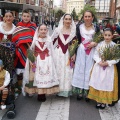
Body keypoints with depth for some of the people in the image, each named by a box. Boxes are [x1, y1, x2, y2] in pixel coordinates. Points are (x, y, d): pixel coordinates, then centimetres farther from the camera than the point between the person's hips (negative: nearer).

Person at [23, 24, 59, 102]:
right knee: (38, 77, 1)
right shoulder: (35, 40, -1)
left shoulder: (49, 40, 2)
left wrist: (52, 62, 1)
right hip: (37, 61, -1)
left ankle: (43, 94, 14)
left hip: (47, 61, 1)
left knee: (46, 77, 1)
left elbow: (51, 52, 4)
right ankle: (39, 94, 12)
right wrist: (31, 60, -9)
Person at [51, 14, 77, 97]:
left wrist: (74, 54, -3)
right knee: (58, 71, 3)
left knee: (68, 72, 3)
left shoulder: (74, 31, 3)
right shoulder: (58, 29, 1)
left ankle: (67, 90, 16)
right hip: (59, 53, -1)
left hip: (69, 54, 1)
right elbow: (52, 41, 5)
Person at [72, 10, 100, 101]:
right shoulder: (79, 26, 2)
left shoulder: (96, 28, 4)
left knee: (89, 71, 3)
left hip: (92, 52, 0)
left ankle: (87, 92, 13)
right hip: (81, 51, 0)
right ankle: (79, 92, 13)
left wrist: (95, 43, -12)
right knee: (80, 70, 3)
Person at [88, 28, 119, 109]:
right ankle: (98, 100, 20)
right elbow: (95, 55, 2)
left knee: (107, 84, 3)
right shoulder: (100, 44, -1)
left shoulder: (114, 45, -8)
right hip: (99, 67, 2)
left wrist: (108, 63, -18)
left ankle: (104, 101, 17)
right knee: (98, 83, 7)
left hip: (110, 68, -2)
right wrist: (99, 62, -15)